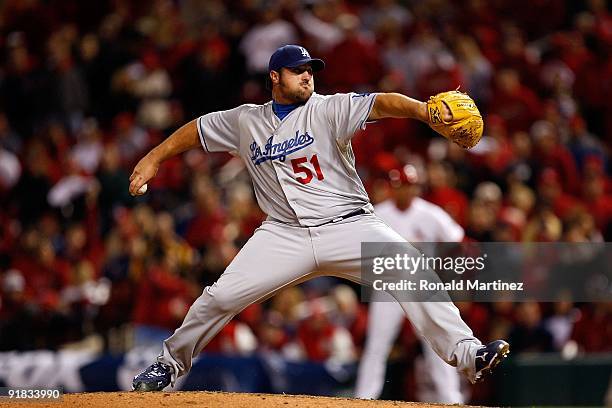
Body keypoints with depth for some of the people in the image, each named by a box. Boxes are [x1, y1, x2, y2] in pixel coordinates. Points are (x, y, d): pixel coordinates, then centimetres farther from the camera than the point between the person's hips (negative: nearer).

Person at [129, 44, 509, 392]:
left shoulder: (328, 109, -3)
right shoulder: (246, 121, 10)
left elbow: (381, 104, -19)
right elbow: (197, 129, 24)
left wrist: (426, 111, -37)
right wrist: (153, 159, 18)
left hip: (349, 227, -2)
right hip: (285, 235, 2)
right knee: (221, 296, -8)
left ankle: (467, 352, -27)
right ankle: (171, 362, 16)